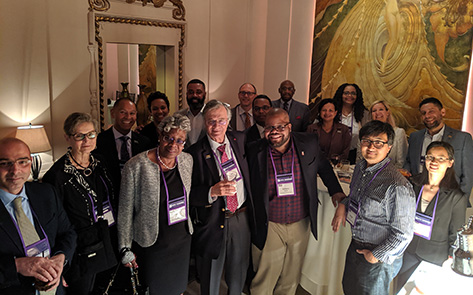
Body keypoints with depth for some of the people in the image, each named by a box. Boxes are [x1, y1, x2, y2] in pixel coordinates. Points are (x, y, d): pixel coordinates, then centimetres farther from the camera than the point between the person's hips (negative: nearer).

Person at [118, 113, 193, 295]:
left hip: (182, 240, 5)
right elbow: (125, 210, -11)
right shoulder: (136, 166, -18)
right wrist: (125, 249, -8)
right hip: (151, 244, -4)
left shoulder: (187, 160, -2)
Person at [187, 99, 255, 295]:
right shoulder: (196, 153, -13)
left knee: (238, 275, 22)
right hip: (212, 222, -3)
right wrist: (212, 191, -29)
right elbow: (189, 194, -14)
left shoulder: (239, 140, 0)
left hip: (241, 218, 4)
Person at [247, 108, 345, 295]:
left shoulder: (309, 144, -4)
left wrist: (336, 190, 9)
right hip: (268, 227, -2)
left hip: (300, 225, 2)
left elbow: (323, 166, 15)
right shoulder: (254, 151, -9)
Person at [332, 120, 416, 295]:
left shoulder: (397, 186, -28)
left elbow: (403, 234, -23)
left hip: (378, 260, -7)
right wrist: (343, 204, -1)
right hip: (355, 246, 8)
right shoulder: (360, 168, -2)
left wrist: (376, 255, -16)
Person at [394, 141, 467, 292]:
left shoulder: (456, 197, -16)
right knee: (400, 290, 18)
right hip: (408, 250, 4)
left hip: (436, 258, -3)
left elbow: (456, 236, -8)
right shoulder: (413, 184, -5)